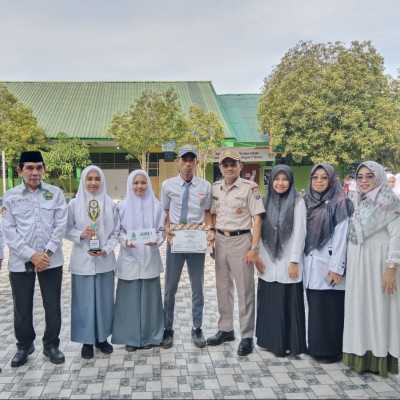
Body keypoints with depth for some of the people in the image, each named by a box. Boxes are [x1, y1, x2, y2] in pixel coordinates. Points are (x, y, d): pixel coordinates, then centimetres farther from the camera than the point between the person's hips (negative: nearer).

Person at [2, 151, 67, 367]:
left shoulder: (56, 193, 2)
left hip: (51, 260, 0)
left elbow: (60, 226, -2)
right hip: (20, 261, 0)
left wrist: (47, 253, -12)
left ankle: (51, 345, 26)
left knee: (53, 306, 7)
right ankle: (24, 345, 31)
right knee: (22, 308, 9)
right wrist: (31, 255, -13)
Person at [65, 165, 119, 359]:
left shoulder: (110, 204, 2)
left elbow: (116, 231, 3)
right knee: (84, 300, 3)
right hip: (82, 260, -1)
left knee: (104, 299, 8)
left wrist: (106, 249, -10)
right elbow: (67, 230, 2)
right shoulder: (74, 204, -1)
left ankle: (102, 338, 22)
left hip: (105, 260, 1)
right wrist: (80, 235, -17)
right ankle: (87, 340, 15)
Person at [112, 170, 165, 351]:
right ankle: (130, 337, 15)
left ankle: (148, 336, 19)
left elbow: (162, 230, 5)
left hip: (150, 258, 0)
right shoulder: (122, 206, 2)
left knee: (149, 296, 5)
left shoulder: (156, 205, 2)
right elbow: (117, 231, 3)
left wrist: (156, 241, -15)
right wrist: (125, 241, -16)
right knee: (129, 297, 3)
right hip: (129, 258, 0)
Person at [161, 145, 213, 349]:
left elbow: (207, 212, 5)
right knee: (170, 286, 9)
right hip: (175, 240, 0)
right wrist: (167, 229, -14)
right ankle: (168, 329, 23)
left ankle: (197, 329, 27)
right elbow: (165, 213, 4)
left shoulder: (205, 186, 1)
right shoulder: (168, 185, 1)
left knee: (197, 287, 12)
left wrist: (211, 230, -11)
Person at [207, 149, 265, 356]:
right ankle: (225, 329, 28)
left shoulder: (249, 187, -9)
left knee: (244, 289, 1)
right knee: (222, 287, 14)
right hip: (221, 240, 6)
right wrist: (212, 238, 9)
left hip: (241, 240, -6)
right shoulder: (216, 188, 7)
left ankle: (247, 336, 11)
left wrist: (254, 248, -15)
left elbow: (257, 219, -10)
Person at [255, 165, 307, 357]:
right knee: (268, 301, 9)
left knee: (288, 303, 2)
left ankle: (288, 342, 15)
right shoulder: (265, 201, 8)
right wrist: (257, 256, 3)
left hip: (287, 260, -4)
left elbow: (299, 233, -7)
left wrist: (294, 261, -11)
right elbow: (260, 231, 9)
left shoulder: (298, 202, -3)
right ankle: (270, 340, 23)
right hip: (268, 261, 4)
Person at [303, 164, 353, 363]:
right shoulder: (307, 202, 11)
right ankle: (316, 347, 23)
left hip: (329, 265, -5)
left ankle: (331, 350, 12)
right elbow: (303, 234, 12)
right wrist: (301, 260, 7)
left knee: (330, 309, 0)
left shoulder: (340, 203, -6)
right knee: (315, 308, 11)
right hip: (311, 265, 6)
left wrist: (336, 268, -16)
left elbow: (341, 237, -12)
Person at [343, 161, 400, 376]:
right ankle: (360, 355, 19)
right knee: (358, 307, 9)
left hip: (379, 263, -6)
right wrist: (345, 265, 12)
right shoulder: (356, 203, 13)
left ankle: (380, 358, 12)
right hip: (356, 264, 6)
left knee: (378, 307, 0)